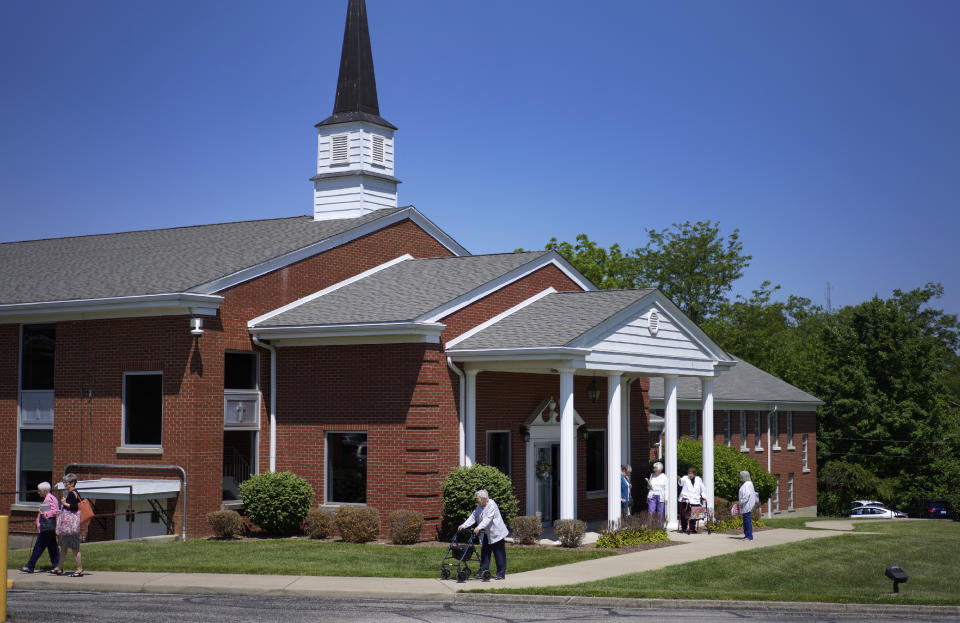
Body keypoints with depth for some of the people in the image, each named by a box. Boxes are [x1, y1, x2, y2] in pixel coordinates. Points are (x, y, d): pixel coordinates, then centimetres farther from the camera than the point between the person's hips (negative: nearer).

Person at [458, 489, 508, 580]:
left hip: (496, 533, -8)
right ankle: (483, 571, 14)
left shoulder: (492, 505, -19)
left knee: (499, 554, -2)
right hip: (487, 534, 8)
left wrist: (479, 527, -39)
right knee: (484, 552, 8)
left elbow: (488, 519, -29)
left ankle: (501, 574, 3)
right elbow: (473, 517, 5)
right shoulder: (479, 506, 7)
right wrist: (464, 525, -7)